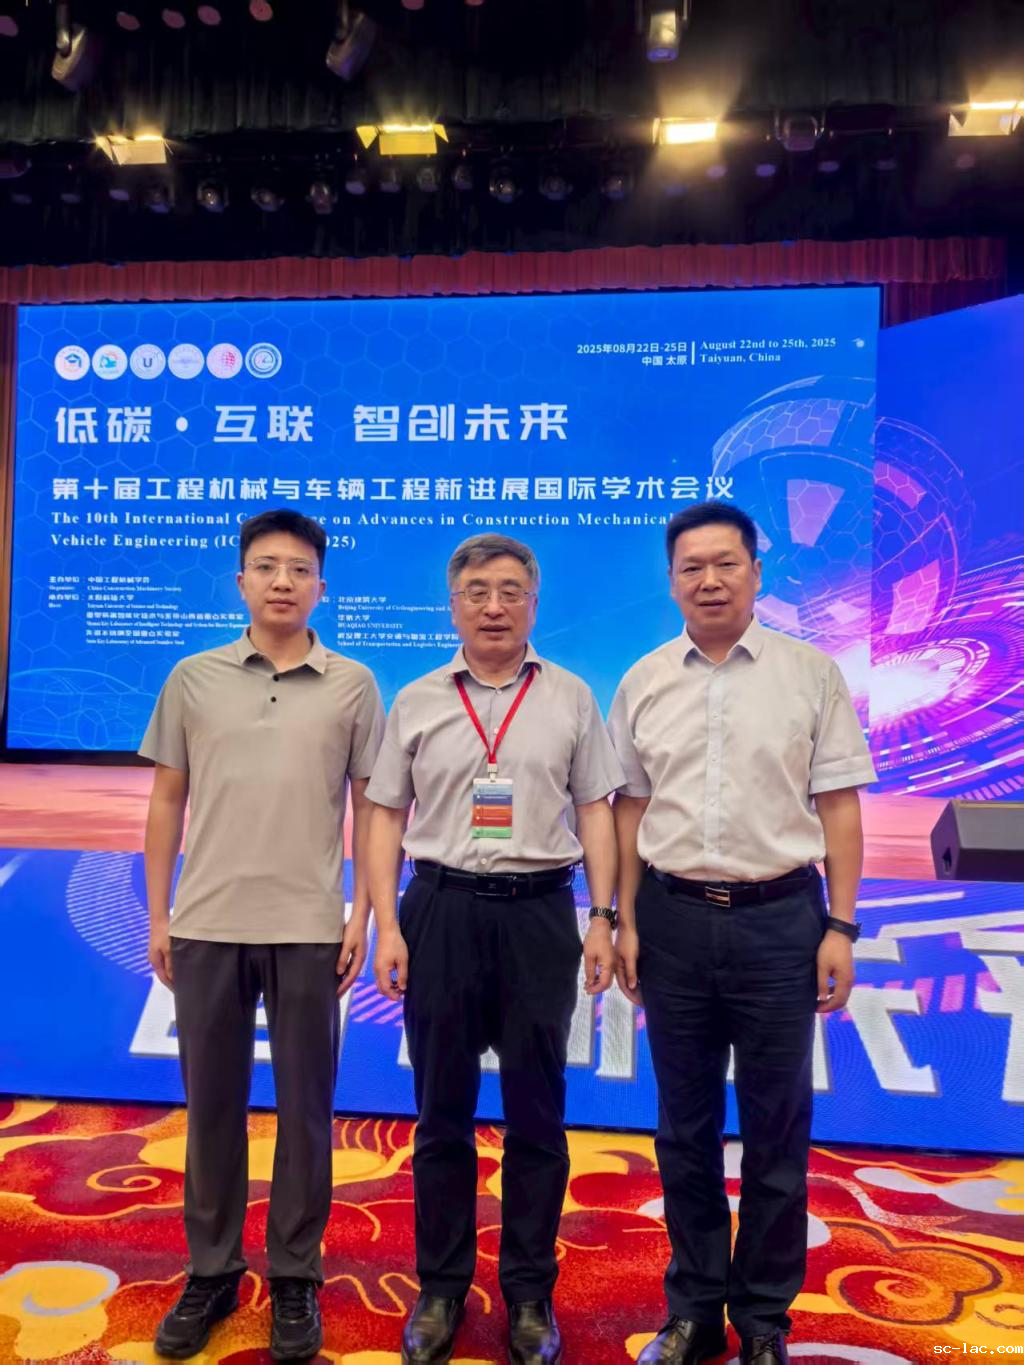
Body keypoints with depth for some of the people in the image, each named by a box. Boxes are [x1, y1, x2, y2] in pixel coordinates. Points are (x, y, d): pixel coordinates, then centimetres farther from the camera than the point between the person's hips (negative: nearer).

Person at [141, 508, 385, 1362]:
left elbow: (369, 809, 3)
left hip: (308, 929, -1)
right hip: (206, 925, 1)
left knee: (305, 1107, 9)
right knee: (212, 1105, 13)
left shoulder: (353, 686, 0)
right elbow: (168, 801, 7)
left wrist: (362, 917, -2)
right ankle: (211, 1271, 32)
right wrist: (158, 916, 5)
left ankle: (296, 1280, 27)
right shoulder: (193, 679, 3)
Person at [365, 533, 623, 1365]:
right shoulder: (417, 702, 5)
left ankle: (530, 1296, 28)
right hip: (441, 908, 1)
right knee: (443, 1110, 12)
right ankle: (441, 1290, 30)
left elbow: (596, 812, 3)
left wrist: (605, 918, -3)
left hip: (539, 911, 0)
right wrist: (386, 926, -2)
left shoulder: (570, 699, 4)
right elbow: (386, 817, 4)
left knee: (538, 1111, 10)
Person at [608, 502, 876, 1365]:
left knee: (776, 1129, 11)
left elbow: (839, 805, -2)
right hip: (674, 917, 2)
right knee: (685, 1128, 15)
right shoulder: (643, 683, 4)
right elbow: (630, 809, 6)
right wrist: (625, 921, 4)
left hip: (780, 916, -2)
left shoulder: (811, 673, -2)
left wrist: (841, 926, -5)